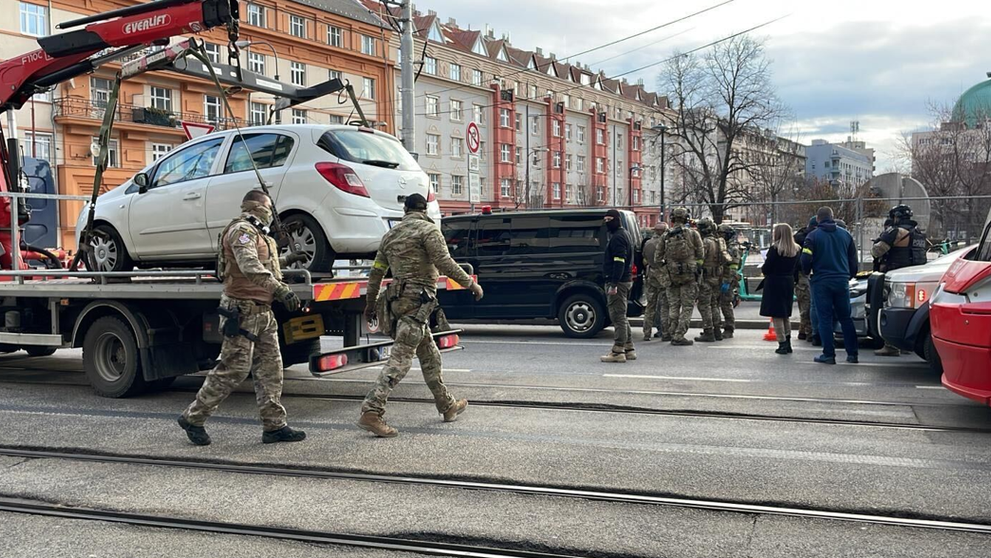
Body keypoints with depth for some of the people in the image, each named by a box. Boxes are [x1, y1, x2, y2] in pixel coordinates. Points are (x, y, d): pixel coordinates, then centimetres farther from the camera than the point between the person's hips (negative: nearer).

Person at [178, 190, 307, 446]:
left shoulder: (257, 234, 20)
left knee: (270, 368, 7)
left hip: (262, 312, 10)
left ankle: (274, 426, 9)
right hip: (242, 311, -10)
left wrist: (285, 260, 41)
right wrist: (281, 290, -36)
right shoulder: (242, 230, -12)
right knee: (233, 369, -6)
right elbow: (250, 267, -29)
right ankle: (193, 418, 7)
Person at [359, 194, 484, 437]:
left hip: (396, 299, 8)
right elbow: (444, 262, -15)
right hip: (417, 300, -8)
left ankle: (448, 406, 27)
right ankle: (371, 412, -19)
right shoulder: (428, 229, -4)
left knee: (430, 355, 17)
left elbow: (376, 273, 19)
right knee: (400, 359, -12)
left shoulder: (390, 235, 18)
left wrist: (370, 304, 26)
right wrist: (471, 283, -7)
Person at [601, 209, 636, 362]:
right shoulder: (623, 234, 20)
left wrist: (613, 284, -26)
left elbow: (619, 262, -23)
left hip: (618, 281, -11)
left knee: (618, 316, -9)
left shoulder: (618, 237, -14)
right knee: (621, 317, 16)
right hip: (625, 281, 11)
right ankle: (629, 349, 21)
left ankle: (618, 352, -9)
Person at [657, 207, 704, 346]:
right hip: (689, 274, -3)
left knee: (673, 306, 12)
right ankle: (679, 336, -4)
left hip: (672, 274, 3)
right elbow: (701, 254, -1)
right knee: (687, 306, 1)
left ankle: (673, 334, 14)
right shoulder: (693, 233, -5)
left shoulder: (666, 235, 1)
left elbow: (657, 257, 4)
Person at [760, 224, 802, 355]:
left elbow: (766, 268, -14)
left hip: (774, 283, -7)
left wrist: (763, 268, 6)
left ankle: (782, 344, -4)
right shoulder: (796, 250, 5)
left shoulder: (775, 249, -15)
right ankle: (788, 343, 19)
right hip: (789, 283, 7)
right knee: (786, 315, 17)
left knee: (776, 315, -1)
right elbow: (796, 269, 10)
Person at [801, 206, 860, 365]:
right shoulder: (845, 234, 8)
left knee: (825, 318, 1)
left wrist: (807, 272, 10)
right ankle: (852, 353, 11)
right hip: (842, 282, 3)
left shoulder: (813, 236, -5)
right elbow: (854, 260, 11)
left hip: (821, 282, -3)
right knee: (845, 318, 11)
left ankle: (829, 354, 0)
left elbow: (806, 259, -11)